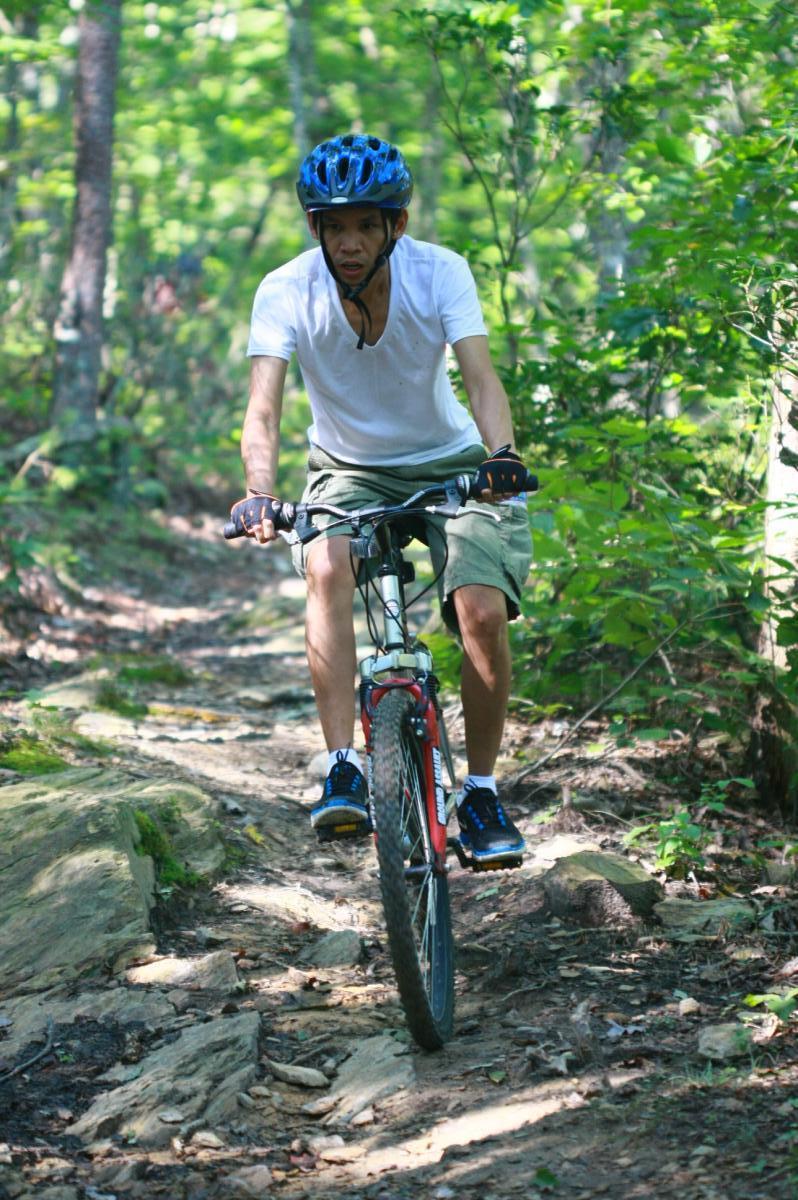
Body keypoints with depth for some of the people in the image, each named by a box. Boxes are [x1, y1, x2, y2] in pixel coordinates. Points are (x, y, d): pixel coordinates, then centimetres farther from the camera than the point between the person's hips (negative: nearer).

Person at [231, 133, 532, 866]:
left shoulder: (440, 273, -20)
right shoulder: (286, 292, -20)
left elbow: (481, 377, -31)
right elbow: (264, 405, -31)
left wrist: (502, 454, -50)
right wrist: (260, 493, -49)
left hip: (449, 464, 0)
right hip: (349, 470, 0)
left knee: (482, 610, -21)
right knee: (327, 568, -32)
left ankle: (482, 791, 0)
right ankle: (344, 772, -29)